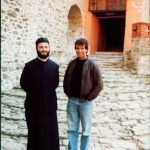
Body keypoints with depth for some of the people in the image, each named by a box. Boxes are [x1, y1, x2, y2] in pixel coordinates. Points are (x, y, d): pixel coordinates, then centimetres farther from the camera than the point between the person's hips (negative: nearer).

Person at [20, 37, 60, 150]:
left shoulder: (54, 66, 0)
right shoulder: (29, 66, -6)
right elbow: (23, 84, 1)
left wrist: (48, 93, 1)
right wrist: (34, 93, 3)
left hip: (50, 105, 2)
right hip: (33, 105, -1)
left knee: (51, 133, 10)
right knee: (34, 133, 11)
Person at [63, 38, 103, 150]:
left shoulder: (92, 65, -10)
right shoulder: (72, 64, 3)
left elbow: (99, 84, -10)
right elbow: (66, 80, 13)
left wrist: (89, 98, -11)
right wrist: (68, 94, 4)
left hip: (85, 102, -3)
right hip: (72, 101, 4)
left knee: (86, 130, 10)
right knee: (72, 129, 12)